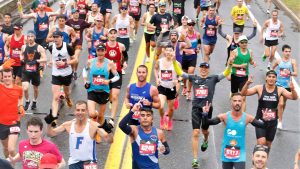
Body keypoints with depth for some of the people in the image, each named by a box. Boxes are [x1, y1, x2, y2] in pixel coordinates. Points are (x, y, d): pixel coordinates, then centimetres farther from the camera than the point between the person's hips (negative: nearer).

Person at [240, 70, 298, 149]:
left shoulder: (280, 90, -5)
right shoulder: (259, 88, -9)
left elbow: (294, 97, -10)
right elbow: (243, 93, -13)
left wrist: (292, 89, -31)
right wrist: (247, 83, -31)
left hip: (272, 122, 2)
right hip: (260, 121, -2)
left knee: (268, 144, 17)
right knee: (261, 143, -15)